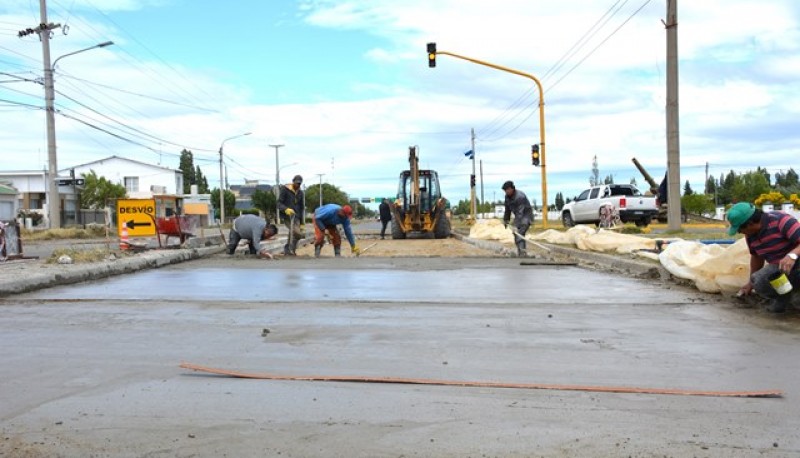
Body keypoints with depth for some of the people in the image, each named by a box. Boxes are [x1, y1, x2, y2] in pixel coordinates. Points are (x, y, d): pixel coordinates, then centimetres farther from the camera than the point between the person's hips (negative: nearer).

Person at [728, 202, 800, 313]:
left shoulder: (781, 221, -23)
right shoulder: (750, 234, 0)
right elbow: (756, 257, 17)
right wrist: (751, 282, 25)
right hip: (778, 269, 6)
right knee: (759, 282, -23)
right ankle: (783, 295, 7)